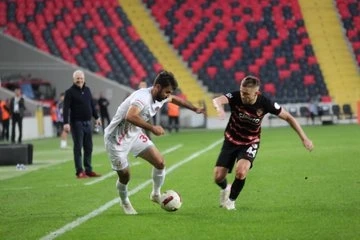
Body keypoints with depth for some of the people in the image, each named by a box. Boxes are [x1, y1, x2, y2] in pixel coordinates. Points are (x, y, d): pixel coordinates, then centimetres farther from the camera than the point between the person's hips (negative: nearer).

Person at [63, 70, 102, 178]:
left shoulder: (87, 90, 12)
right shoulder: (70, 92, -6)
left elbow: (92, 105, 22)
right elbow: (66, 108, -12)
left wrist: (96, 117, 23)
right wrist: (66, 123, -21)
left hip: (88, 122, 6)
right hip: (77, 123, -6)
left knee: (88, 147, 9)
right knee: (78, 147, -3)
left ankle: (88, 170, 16)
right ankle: (79, 171, -1)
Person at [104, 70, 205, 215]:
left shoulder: (161, 97, -4)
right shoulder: (143, 97, -31)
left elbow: (174, 99, 21)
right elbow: (130, 116, -49)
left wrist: (195, 109, 22)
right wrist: (152, 128, -45)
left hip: (134, 134, 8)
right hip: (117, 138, -8)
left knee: (160, 162, -3)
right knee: (124, 175, -2)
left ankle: (156, 194, 19)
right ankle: (124, 202, 28)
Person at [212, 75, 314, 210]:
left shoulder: (264, 103, -22)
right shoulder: (236, 97, -24)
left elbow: (288, 117, -11)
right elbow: (217, 100, -44)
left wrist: (304, 139, -11)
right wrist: (219, 108, -69)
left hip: (250, 143, -1)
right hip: (231, 141, 1)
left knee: (241, 171, -27)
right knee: (218, 177, -4)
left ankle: (231, 200, 3)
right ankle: (225, 189, 36)